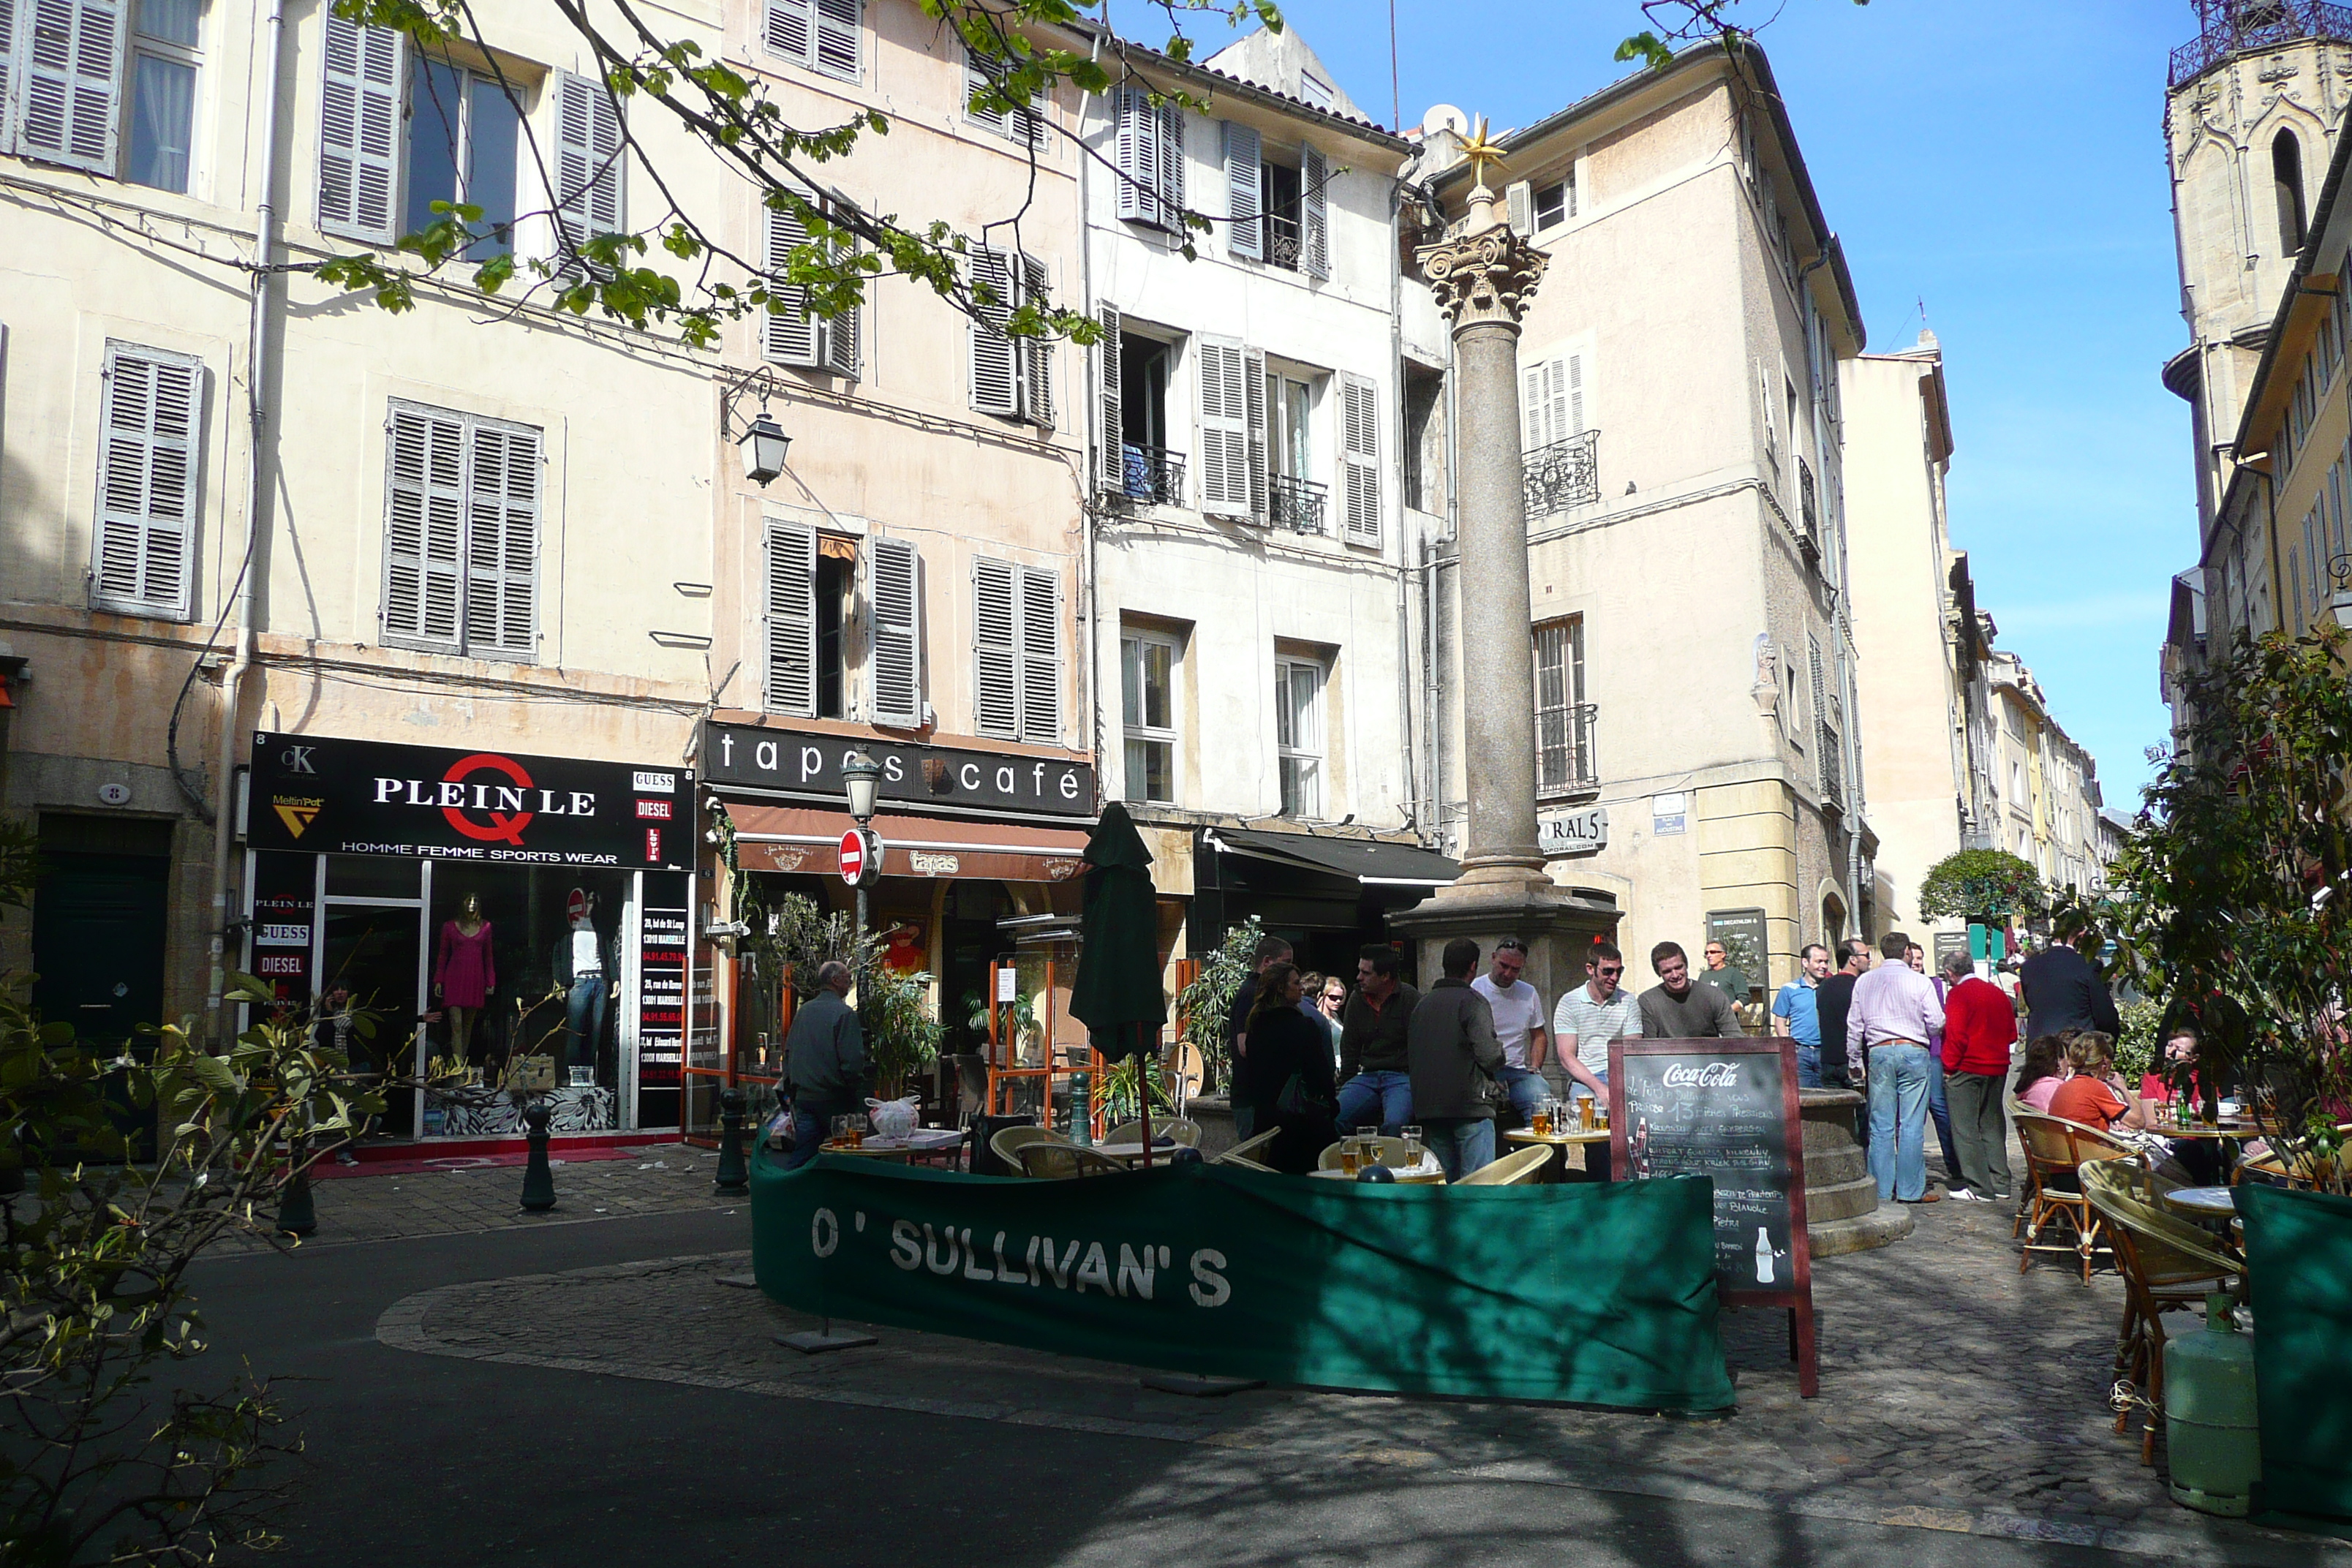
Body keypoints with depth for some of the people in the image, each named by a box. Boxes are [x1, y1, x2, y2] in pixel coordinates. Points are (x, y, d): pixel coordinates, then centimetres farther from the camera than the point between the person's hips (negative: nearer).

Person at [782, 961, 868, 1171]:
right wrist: (858, 1090, -3)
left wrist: (792, 1083, 25)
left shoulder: (803, 1011, 11)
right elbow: (853, 1059, -17)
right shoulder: (844, 1013, -12)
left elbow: (788, 1051, 18)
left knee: (798, 1156, 5)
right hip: (835, 1098, -6)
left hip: (803, 1097, 6)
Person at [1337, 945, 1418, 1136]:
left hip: (1402, 1076, -5)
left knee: (1393, 1124, -33)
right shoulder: (1357, 1000, 11)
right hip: (1368, 1076, 5)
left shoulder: (1410, 998, -4)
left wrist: (1416, 1086, -11)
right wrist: (1345, 1089, 11)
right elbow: (1349, 1050, 17)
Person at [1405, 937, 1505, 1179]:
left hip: (1429, 1107, 6)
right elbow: (1489, 1056, -17)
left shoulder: (1422, 1005, 13)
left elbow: (1409, 1054, 15)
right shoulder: (1472, 1002, -8)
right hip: (1469, 1106, -6)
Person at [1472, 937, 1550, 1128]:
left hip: (1518, 1071, 4)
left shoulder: (1529, 994, 17)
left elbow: (1539, 1035, 26)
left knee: (1542, 1096, -28)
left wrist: (1535, 1068, 6)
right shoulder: (1473, 991, 1)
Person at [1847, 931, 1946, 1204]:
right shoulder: (1919, 981, -2)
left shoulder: (1864, 982, 8)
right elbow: (1936, 1024, -2)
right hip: (1913, 1051, -3)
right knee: (1911, 1125, 0)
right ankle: (1911, 1189, 3)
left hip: (1878, 1052, 3)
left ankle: (1881, 1189, 6)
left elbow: (1854, 1026, 9)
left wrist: (1856, 1061, 16)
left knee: (1881, 1125, 5)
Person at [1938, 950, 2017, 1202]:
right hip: (1998, 1068, 7)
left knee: (1966, 1129, -1)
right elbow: (2011, 1033, 15)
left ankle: (1979, 1188, -3)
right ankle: (2000, 1183, 17)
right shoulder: (1997, 992, 10)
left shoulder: (1958, 993, -11)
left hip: (1967, 1068, -7)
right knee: (1993, 1126, 15)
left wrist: (1949, 1067, -9)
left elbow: (1956, 1035, -18)